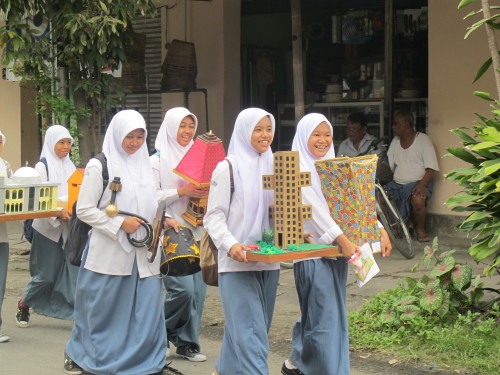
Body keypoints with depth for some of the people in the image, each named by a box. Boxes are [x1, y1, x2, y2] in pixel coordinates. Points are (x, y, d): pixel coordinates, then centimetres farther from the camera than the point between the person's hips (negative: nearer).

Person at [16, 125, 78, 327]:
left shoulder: (70, 166, 12)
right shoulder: (43, 167, -5)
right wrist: (58, 212, -27)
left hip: (69, 229, 4)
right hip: (48, 228, -4)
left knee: (74, 270, -5)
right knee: (46, 274, 4)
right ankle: (23, 306, 27)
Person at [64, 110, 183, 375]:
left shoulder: (147, 166, 12)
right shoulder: (99, 166, -5)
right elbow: (84, 210, -7)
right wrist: (119, 224, -15)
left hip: (143, 252, 4)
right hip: (108, 252, -4)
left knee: (148, 307, -1)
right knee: (101, 310, 6)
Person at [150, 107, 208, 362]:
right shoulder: (157, 160, -3)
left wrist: (207, 192, 0)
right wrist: (181, 191, -18)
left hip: (196, 232, 6)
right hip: (170, 233, -6)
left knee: (197, 290, 3)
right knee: (183, 288, -13)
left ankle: (187, 343, 14)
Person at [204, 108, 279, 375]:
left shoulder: (272, 167, 12)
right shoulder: (228, 168, -5)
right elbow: (213, 216, -7)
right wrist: (230, 244, -23)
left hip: (269, 261, 6)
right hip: (237, 263, -6)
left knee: (247, 326, 14)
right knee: (250, 332, -11)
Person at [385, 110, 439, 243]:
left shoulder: (423, 140, -3)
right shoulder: (395, 141, 14)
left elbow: (431, 168, -10)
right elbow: (388, 166, 11)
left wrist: (422, 185, -25)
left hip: (418, 182, -5)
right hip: (397, 184, 5)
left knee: (418, 198, -37)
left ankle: (420, 230, -10)